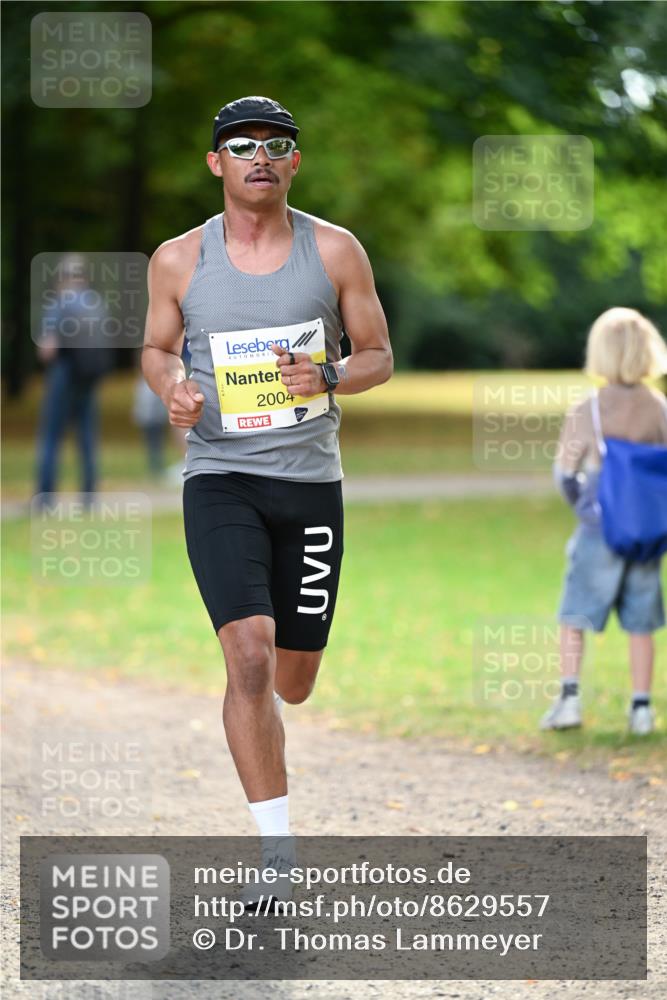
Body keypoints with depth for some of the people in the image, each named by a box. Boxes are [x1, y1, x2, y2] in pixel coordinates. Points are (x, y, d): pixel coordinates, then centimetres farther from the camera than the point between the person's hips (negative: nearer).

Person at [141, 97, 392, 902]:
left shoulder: (334, 251, 0)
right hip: (219, 480, -2)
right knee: (249, 655, -20)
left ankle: (255, 709, 50)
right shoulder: (178, 260, 0)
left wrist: (329, 377, -15)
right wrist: (173, 392, -8)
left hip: (311, 482, 2)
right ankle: (278, 850, -15)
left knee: (293, 680, 10)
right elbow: (157, 349, 15)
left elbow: (378, 357, 7)